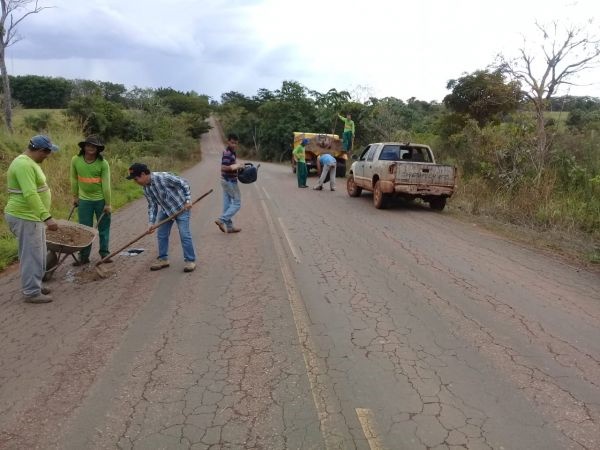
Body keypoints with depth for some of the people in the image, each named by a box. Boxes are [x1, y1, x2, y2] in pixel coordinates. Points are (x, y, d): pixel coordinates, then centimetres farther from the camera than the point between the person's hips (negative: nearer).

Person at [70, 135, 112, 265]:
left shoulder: (103, 163, -13)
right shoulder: (76, 160, -6)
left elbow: (106, 185, -11)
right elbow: (74, 180, 6)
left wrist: (108, 204, -9)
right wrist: (75, 196, 11)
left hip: (101, 200, -2)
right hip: (84, 200, 2)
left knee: (103, 228, 9)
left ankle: (104, 253, 23)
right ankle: (84, 256, 19)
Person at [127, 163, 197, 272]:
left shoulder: (163, 177, -28)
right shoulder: (146, 188, -5)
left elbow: (184, 183, -21)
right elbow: (152, 205, 0)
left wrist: (188, 200, -24)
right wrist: (151, 222, -8)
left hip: (181, 208, -7)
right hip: (165, 210, 7)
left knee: (184, 235, -8)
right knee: (161, 235, 9)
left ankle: (190, 260, 3)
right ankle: (163, 259, 24)